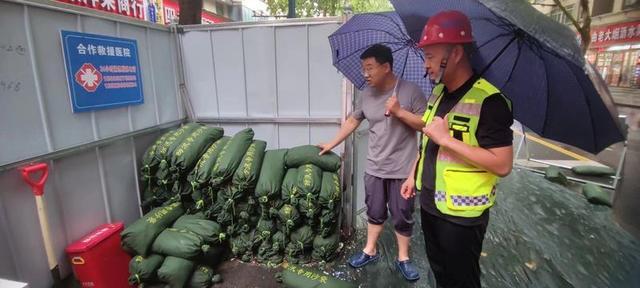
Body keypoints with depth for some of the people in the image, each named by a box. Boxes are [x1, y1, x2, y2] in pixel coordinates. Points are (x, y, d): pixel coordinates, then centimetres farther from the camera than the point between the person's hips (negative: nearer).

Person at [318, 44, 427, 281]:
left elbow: (426, 124, -11)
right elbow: (352, 121, 12)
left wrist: (399, 112, -23)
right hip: (374, 168, 3)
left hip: (403, 169, -3)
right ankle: (370, 251, 37)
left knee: (402, 216, 11)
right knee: (374, 213, 17)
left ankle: (403, 258, 31)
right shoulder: (366, 94, 1)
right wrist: (331, 144, 14)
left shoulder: (411, 91, -12)